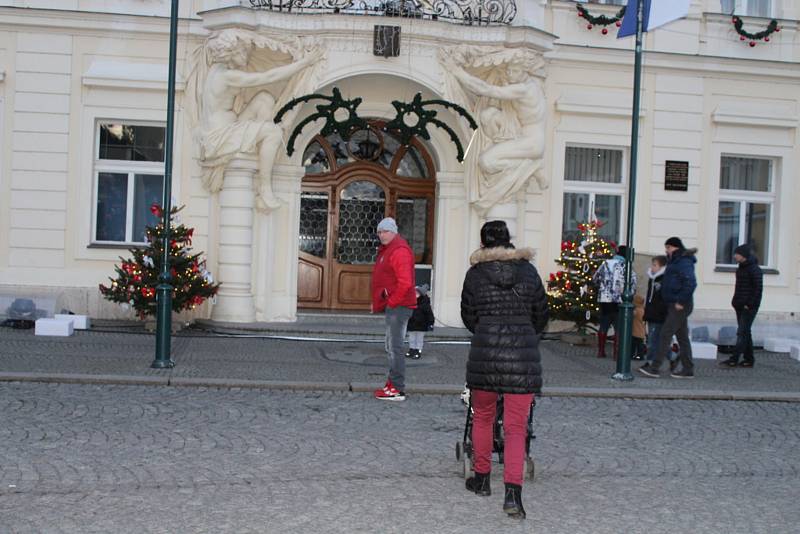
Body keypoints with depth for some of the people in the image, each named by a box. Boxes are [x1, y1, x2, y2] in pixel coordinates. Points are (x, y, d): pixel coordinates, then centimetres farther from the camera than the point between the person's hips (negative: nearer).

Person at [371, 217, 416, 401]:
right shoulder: (387, 250, 18)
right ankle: (393, 383, 26)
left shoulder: (399, 251, -16)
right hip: (393, 305, 11)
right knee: (391, 346, 17)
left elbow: (405, 283, -24)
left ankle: (397, 390, -6)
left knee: (395, 347, -9)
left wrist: (392, 302, -17)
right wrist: (378, 302, 16)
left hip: (399, 306, -11)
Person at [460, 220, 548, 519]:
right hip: (523, 358, 0)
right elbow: (542, 314, 14)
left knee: (482, 417, 19)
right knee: (516, 427, 3)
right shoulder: (528, 271, 6)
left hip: (484, 352, 0)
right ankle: (513, 492, -8)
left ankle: (482, 479, 30)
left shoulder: (475, 274, 3)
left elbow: (468, 316, 10)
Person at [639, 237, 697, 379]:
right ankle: (688, 369, 19)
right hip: (674, 304, 11)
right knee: (682, 337, 13)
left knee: (665, 335, -11)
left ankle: (654, 368, -12)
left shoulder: (684, 262, -14)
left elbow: (690, 283, -24)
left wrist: (681, 301, -23)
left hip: (679, 306, -11)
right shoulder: (675, 261, 18)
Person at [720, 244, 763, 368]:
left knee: (742, 332, -10)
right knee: (745, 332, 13)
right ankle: (749, 359, 19)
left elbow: (758, 289, -18)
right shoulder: (741, 268, 14)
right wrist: (735, 301, 13)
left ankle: (734, 359, -12)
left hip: (749, 307, -10)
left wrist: (749, 304, -19)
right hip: (740, 306, 10)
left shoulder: (754, 270, -14)